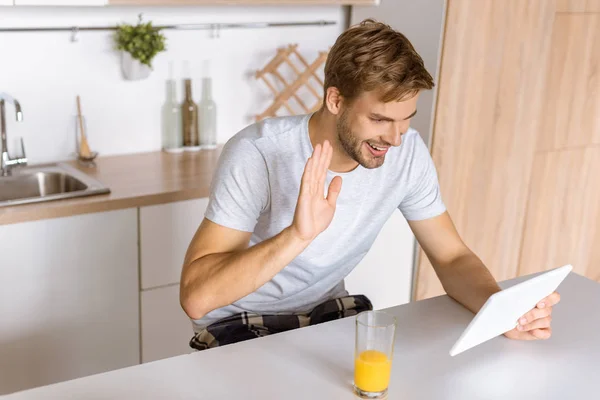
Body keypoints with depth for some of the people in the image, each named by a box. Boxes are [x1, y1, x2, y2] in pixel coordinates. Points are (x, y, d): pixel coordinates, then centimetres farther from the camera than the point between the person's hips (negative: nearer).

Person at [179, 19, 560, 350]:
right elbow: (195, 297, -31)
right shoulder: (256, 154, -26)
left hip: (329, 314, 4)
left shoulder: (408, 152, -12)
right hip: (241, 328, -4)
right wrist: (297, 235, -44)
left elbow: (452, 256, -4)